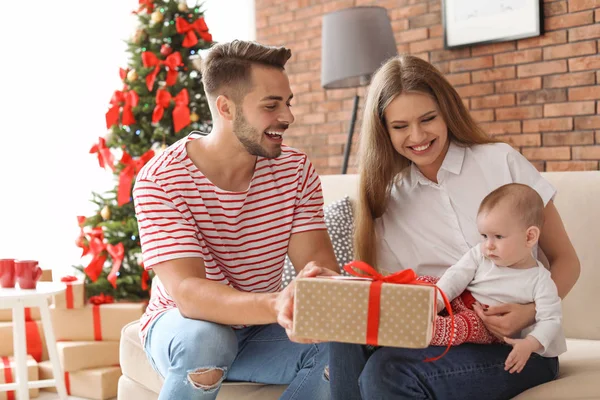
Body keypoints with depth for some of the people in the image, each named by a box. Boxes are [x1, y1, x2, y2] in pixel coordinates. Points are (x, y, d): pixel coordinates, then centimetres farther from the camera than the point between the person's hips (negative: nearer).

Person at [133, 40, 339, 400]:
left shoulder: (297, 170, -6)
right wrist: (276, 305, -51)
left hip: (259, 331, 4)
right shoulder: (160, 181, -20)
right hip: (181, 326, -3)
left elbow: (319, 264, -14)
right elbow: (187, 292, -32)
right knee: (205, 340, -37)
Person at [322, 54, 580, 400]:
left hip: (521, 344, -3)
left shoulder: (501, 162, 0)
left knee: (387, 370, -30)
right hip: (445, 342, 4)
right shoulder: (389, 200, 10)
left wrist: (530, 312, -16)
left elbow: (566, 261, 4)